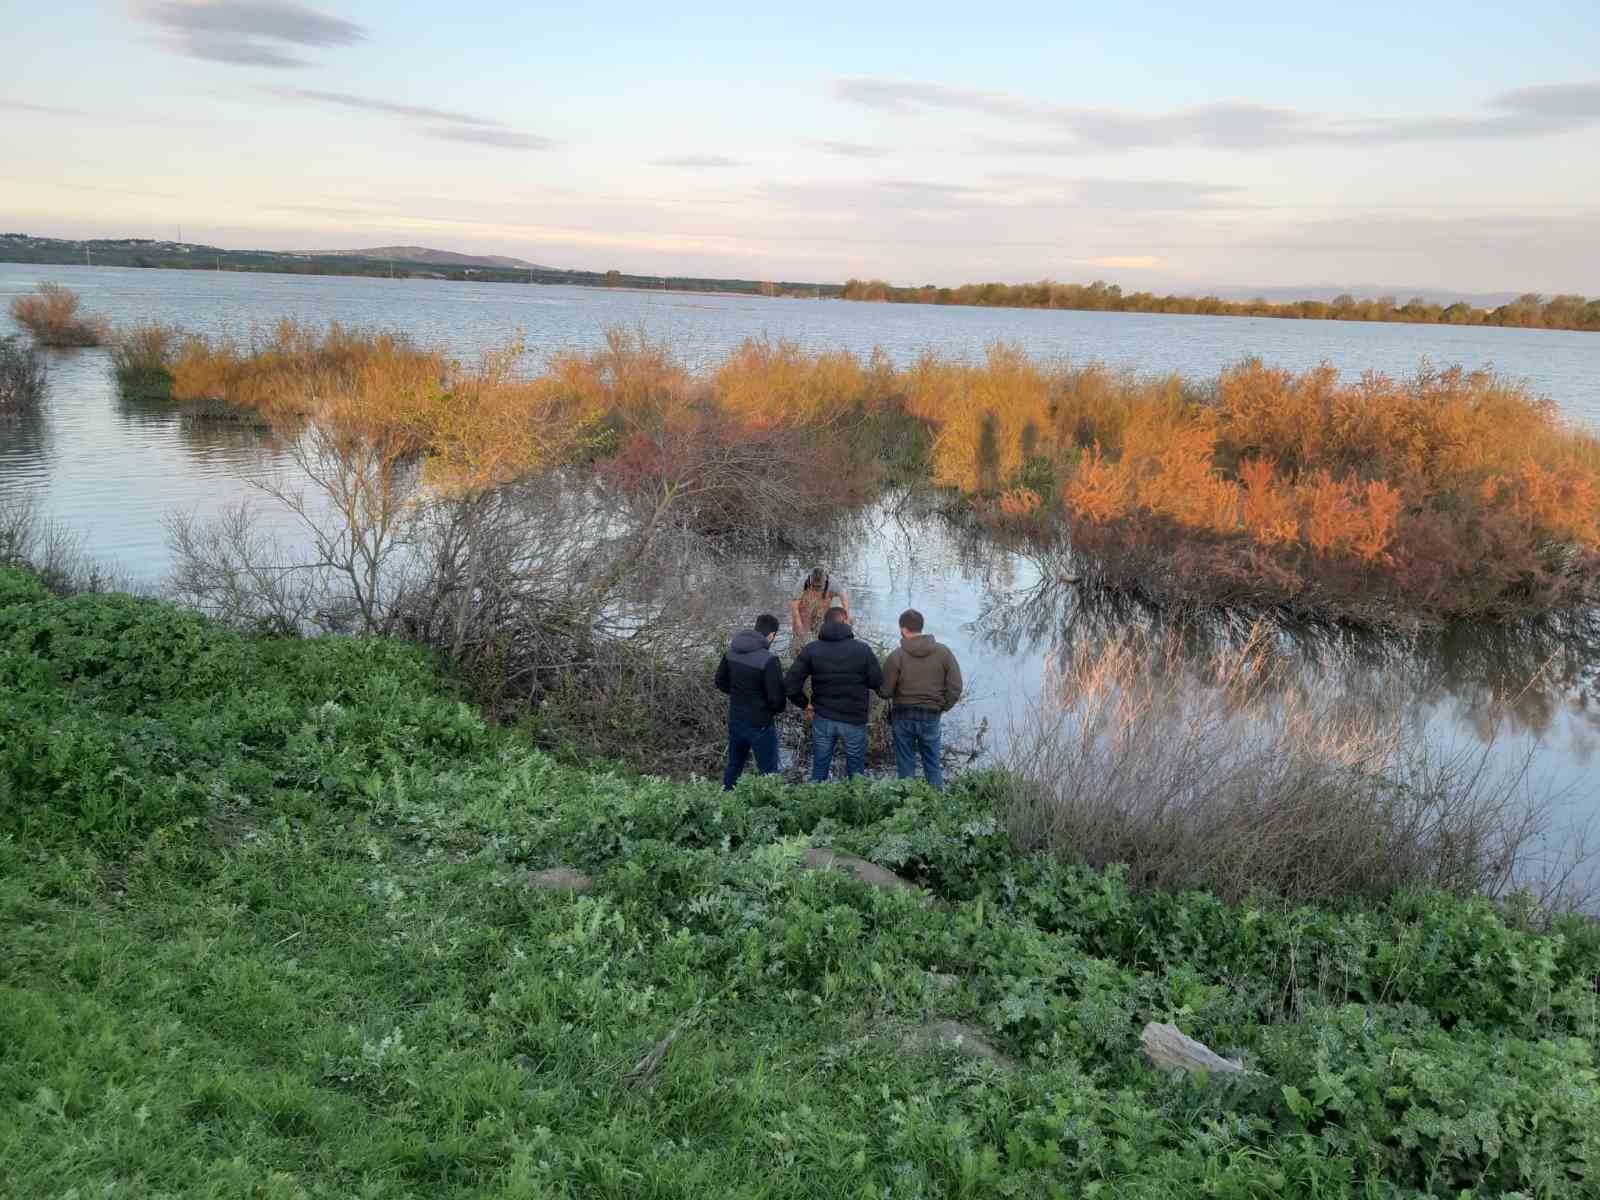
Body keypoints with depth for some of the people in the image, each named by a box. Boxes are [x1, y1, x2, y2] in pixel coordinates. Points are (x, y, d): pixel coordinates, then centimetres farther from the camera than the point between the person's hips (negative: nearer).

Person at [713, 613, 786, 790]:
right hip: (760, 725, -6)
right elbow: (777, 699, -22)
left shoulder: (731, 651, -4)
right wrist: (779, 707, -1)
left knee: (733, 766, 23)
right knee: (769, 772, 8)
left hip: (735, 721, 6)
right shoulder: (769, 660, -24)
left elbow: (721, 682, 10)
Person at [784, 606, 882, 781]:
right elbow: (879, 683, -7)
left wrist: (804, 704, 5)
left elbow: (790, 684, -10)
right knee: (855, 773, 12)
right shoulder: (863, 649, -10)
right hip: (854, 720, -2)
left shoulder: (811, 650, -5)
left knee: (819, 771, 14)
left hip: (822, 719, 2)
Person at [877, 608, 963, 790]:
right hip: (931, 716, 2)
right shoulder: (943, 652, -4)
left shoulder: (896, 656, -12)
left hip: (903, 716, -2)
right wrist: (942, 707, 10)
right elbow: (955, 688, -5)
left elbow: (885, 692, -9)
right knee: (932, 764, 14)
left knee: (906, 765, 11)